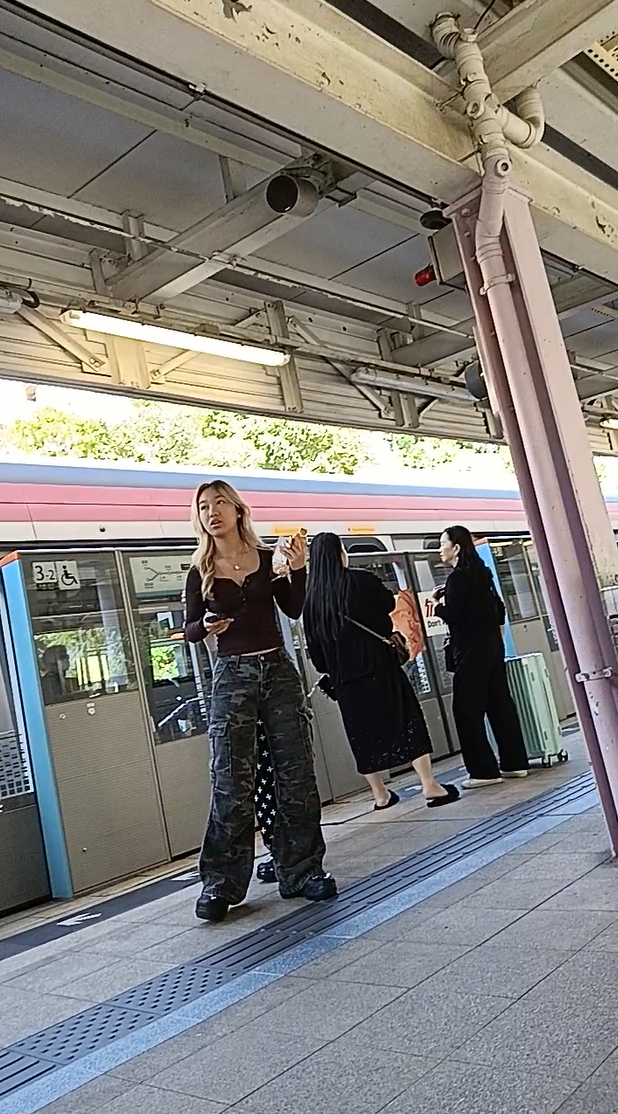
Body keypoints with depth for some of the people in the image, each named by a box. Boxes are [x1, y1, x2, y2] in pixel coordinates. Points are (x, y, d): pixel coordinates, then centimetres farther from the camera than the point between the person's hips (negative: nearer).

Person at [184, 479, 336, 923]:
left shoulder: (267, 557, 6)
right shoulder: (201, 572, 3)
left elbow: (294, 609, 5)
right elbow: (190, 630, 7)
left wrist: (298, 570, -9)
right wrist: (206, 626, -15)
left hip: (278, 670, 2)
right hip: (232, 676, -2)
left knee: (296, 774, 4)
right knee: (231, 782, -4)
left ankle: (302, 870, 15)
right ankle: (221, 883, 6)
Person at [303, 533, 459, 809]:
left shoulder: (312, 596, 2)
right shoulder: (360, 579, -8)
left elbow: (313, 643, 4)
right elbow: (389, 604, 6)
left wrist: (328, 671, 14)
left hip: (343, 674, 4)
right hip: (378, 663, -4)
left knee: (363, 731, 12)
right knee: (407, 720, 2)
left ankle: (380, 794, 19)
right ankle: (429, 785, -1)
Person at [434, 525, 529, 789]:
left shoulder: (457, 577, -13)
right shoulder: (481, 572, 12)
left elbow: (452, 614, -17)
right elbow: (499, 609, 17)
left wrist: (438, 604, -1)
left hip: (470, 650, -9)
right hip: (491, 644, 9)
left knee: (467, 709, -3)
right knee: (500, 702, 11)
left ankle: (484, 770, -2)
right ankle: (514, 762, 17)